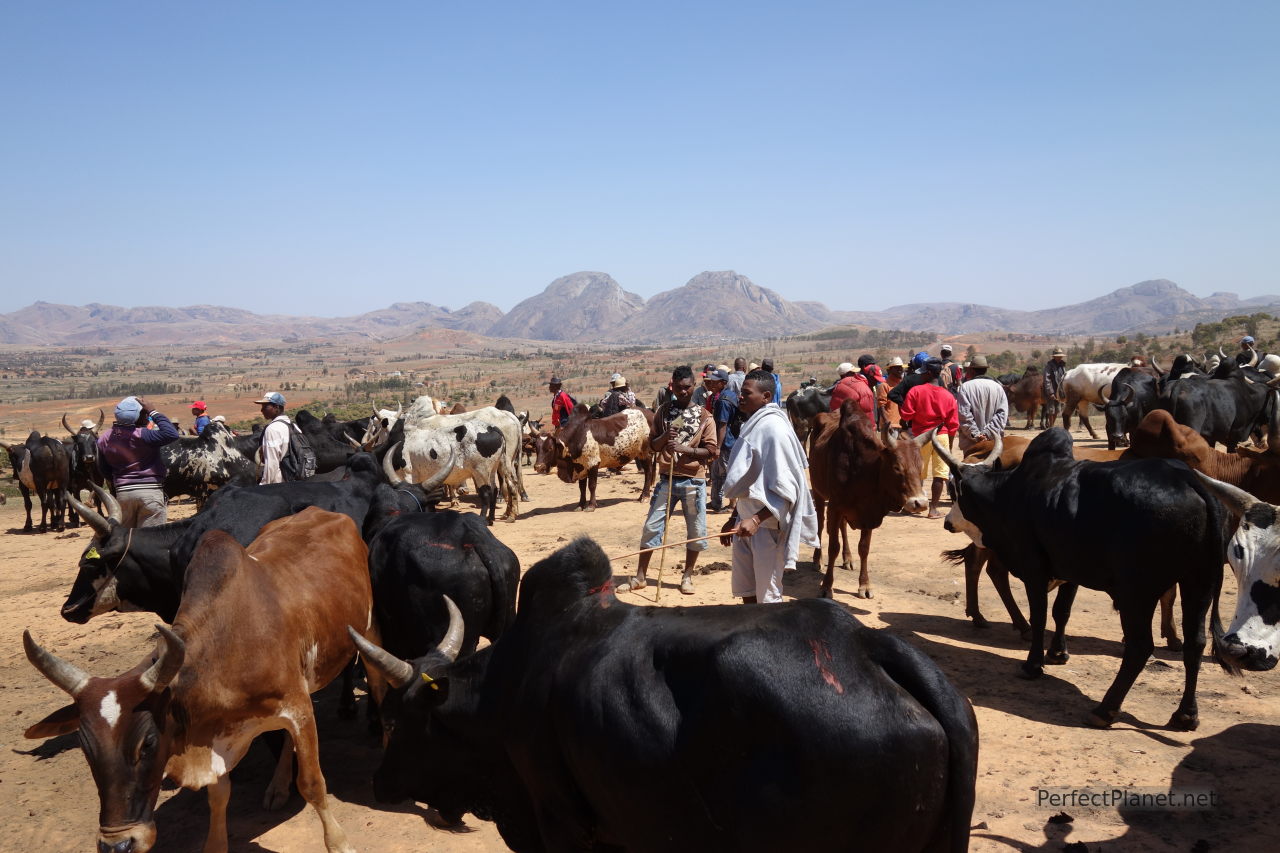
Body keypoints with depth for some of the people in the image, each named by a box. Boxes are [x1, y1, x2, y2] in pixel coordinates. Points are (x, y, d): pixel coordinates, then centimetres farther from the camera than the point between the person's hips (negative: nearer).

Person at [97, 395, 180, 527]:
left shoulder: (103, 440, 5)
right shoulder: (141, 435, -17)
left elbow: (105, 471, 14)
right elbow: (172, 434, -26)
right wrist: (153, 412, -17)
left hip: (122, 493, 6)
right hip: (151, 492, -6)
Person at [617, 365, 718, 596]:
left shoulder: (703, 416, -1)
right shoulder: (663, 412, 6)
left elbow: (711, 450, -5)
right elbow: (652, 444, 9)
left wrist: (683, 448, -18)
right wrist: (665, 437, -13)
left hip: (693, 481, -2)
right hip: (666, 479, 2)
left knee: (696, 531, 4)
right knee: (651, 527, 3)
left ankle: (687, 576, 21)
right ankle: (640, 577, 12)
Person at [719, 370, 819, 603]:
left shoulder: (773, 428, -18)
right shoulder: (752, 425, 9)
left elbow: (785, 490, -22)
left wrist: (756, 520, -29)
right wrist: (734, 519, 18)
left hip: (767, 525, -8)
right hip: (745, 521, 9)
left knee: (767, 597, 2)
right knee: (747, 592, 15)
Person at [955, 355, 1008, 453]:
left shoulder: (965, 387, -5)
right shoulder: (998, 387, 6)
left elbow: (963, 415, -12)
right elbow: (1002, 414, 0)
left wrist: (975, 435, -10)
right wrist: (988, 433, -7)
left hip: (971, 442, -3)